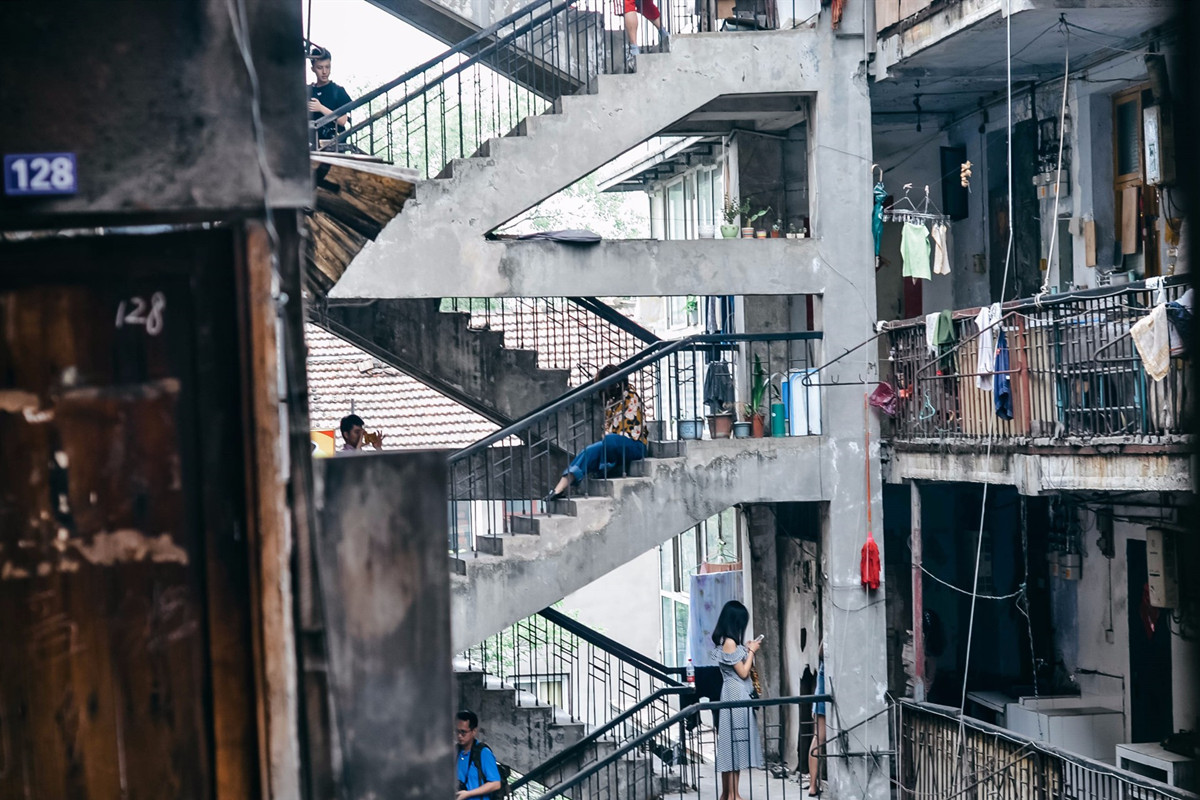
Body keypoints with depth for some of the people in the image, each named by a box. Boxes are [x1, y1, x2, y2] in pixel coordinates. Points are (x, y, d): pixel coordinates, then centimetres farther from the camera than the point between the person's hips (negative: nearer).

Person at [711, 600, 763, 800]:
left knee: (731, 743, 10)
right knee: (736, 741, -7)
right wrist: (751, 651, -2)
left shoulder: (726, 641, 12)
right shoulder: (729, 642, -16)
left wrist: (746, 650, 15)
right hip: (736, 695, -10)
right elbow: (743, 672, -13)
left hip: (735, 695, 10)